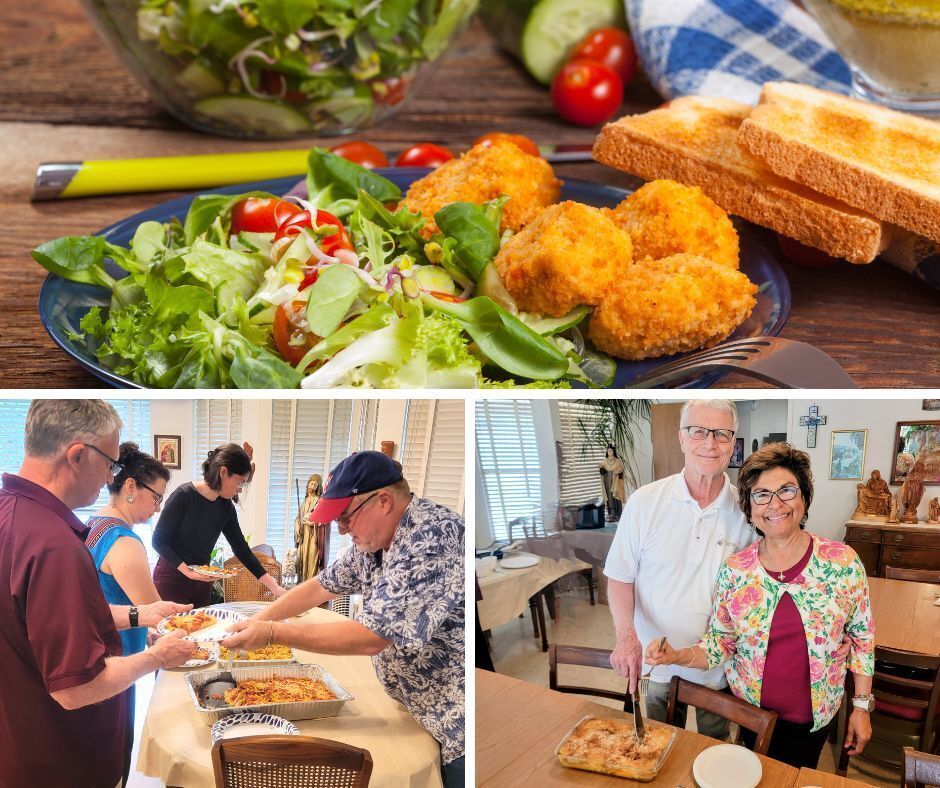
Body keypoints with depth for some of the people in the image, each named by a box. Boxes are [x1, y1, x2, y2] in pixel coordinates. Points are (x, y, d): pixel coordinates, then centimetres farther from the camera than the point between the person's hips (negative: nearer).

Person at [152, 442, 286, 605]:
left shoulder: (225, 506, -1)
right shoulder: (184, 495, -18)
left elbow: (241, 548, 3)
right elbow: (158, 540, -13)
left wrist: (273, 586, -2)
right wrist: (187, 571, -23)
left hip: (201, 581, 6)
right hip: (171, 579, -6)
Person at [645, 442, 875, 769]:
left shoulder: (843, 562, -13)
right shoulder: (734, 571, -11)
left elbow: (862, 637, -4)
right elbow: (721, 642, -4)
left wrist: (862, 705, -2)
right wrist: (678, 656, -21)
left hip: (814, 714, -1)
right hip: (752, 708, 1)